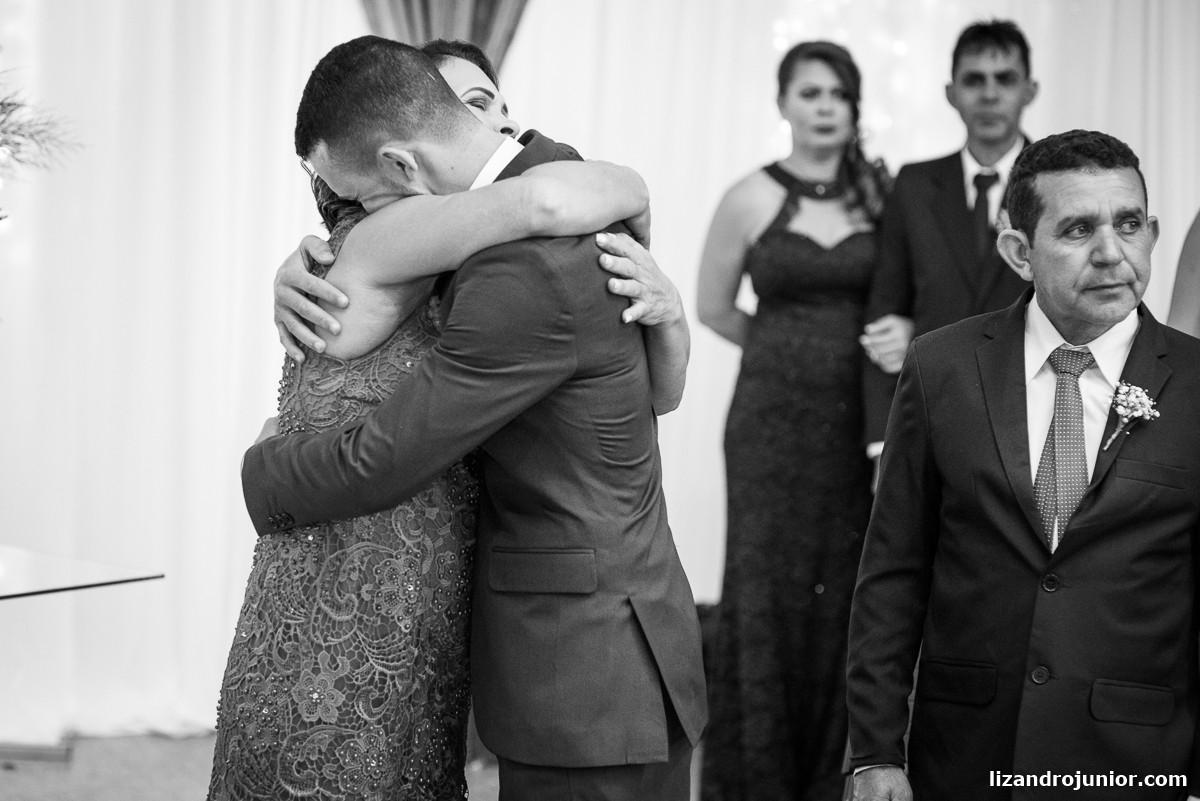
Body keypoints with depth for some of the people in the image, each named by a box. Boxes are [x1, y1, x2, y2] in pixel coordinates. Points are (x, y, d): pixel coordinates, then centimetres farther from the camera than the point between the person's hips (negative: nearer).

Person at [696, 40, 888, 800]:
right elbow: (715, 309, 10)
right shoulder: (751, 199, -1)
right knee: (771, 591, 2)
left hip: (861, 421, 1)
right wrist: (794, 351, 8)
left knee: (849, 592, 2)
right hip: (774, 419, -1)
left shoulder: (882, 192, 3)